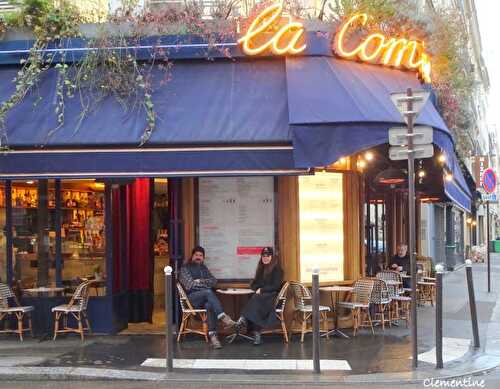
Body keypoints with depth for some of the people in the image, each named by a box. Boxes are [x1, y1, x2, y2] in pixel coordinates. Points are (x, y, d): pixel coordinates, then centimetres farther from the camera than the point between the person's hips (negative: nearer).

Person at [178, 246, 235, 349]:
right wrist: (205, 283, 3)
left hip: (205, 297, 3)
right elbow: (189, 285, -4)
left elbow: (214, 281, 12)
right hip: (192, 297, -3)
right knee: (208, 292, -35)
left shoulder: (204, 268, 26)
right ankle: (223, 317, -44)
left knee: (209, 305, -34)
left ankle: (212, 335, -44)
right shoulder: (185, 268, 10)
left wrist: (200, 281, -2)